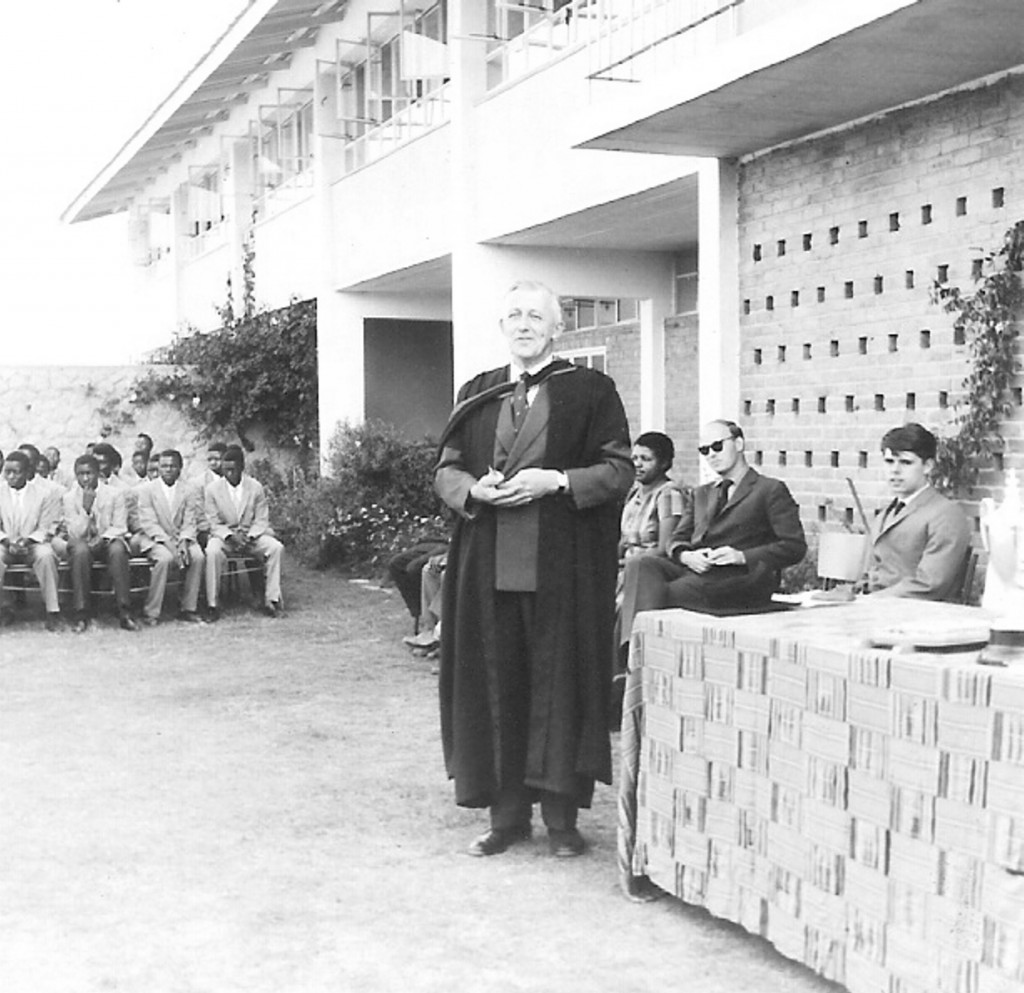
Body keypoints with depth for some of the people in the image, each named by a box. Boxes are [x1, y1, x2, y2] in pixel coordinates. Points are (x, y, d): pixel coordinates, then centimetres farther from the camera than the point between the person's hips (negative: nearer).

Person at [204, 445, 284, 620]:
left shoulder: (256, 487, 1)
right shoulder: (212, 489, -2)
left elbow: (262, 520, 1)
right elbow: (214, 523, -3)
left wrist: (249, 536, -19)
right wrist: (231, 536, -22)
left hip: (251, 536, 2)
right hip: (224, 536, -1)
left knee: (275, 547, -26)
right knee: (213, 551, -35)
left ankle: (271, 600, -21)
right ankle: (212, 605, -27)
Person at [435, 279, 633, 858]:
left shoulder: (590, 391, 3)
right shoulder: (478, 394, 14)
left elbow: (619, 470, -3)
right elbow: (446, 469, 14)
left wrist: (554, 481, -16)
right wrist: (476, 489, -8)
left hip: (563, 566, -3)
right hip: (488, 565, 4)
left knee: (559, 681, 0)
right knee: (496, 683, 5)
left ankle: (561, 815, 10)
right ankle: (508, 813, 15)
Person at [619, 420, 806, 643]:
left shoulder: (771, 490, 11)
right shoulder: (701, 494, 31)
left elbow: (795, 547, 0)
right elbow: (677, 539, 21)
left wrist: (743, 556, -13)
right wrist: (686, 555, -5)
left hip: (742, 577, -5)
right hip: (694, 570, 5)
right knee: (641, 565, -27)